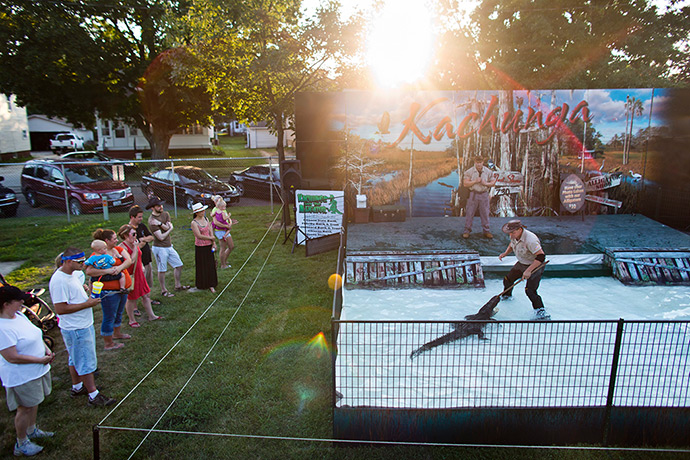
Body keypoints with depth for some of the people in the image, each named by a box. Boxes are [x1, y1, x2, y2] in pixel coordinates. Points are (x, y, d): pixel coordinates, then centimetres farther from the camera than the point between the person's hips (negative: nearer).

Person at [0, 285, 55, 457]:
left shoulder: (19, 315, 1)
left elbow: (36, 335, 14)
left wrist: (47, 350, 0)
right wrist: (41, 360, -21)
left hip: (38, 370, 9)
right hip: (21, 377, -9)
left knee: (34, 403, 24)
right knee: (25, 408, 7)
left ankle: (31, 430, 46)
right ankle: (21, 444, 26)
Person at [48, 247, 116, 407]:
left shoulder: (73, 274, 5)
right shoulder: (59, 281, -26)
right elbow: (60, 309, -27)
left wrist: (84, 289, 6)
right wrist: (86, 304, -23)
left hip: (84, 324, 10)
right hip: (75, 329, -10)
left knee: (76, 358, 23)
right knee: (86, 362, 0)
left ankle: (77, 387, 39)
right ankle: (94, 395, 11)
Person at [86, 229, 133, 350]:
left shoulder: (118, 249, 6)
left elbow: (129, 260, -7)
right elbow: (89, 271, -24)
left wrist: (120, 267, -25)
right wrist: (107, 271, -31)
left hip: (122, 288, 8)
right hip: (109, 291, -8)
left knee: (119, 313, 26)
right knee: (109, 317, 4)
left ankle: (117, 333, 48)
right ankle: (108, 344, 18)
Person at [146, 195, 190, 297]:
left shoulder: (165, 214, 6)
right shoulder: (152, 221, -16)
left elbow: (167, 228, -7)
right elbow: (161, 237, -18)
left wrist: (160, 223, -23)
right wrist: (170, 229, -5)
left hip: (169, 246, 7)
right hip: (159, 248, -7)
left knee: (178, 265, 12)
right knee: (162, 270, 2)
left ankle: (178, 285, 26)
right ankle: (163, 290, 15)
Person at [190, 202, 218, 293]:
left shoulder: (206, 219, 5)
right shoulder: (194, 223, -14)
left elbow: (210, 232, 5)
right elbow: (199, 236, -20)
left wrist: (214, 243, -4)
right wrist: (211, 238, -12)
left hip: (209, 246, 5)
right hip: (200, 247, -5)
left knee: (211, 266, 7)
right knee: (202, 267, 5)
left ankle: (211, 285, 14)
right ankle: (202, 285, 20)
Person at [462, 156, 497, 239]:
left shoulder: (488, 172, 4)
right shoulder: (469, 172, -3)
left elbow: (493, 182, 9)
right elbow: (465, 183, -8)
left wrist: (486, 183, -11)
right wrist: (475, 181, -18)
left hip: (484, 194, 2)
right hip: (473, 194, -2)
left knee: (485, 213, 7)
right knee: (469, 213, 1)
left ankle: (486, 231, 18)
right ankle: (467, 231, 11)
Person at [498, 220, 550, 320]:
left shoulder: (530, 240, -34)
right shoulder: (514, 236, -7)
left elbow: (541, 256, -37)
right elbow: (512, 245, 16)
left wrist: (528, 271, -39)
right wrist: (505, 253, -2)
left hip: (535, 265, -8)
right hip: (521, 263, 8)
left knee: (530, 290, -19)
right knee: (508, 279, 14)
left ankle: (540, 310, -5)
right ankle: (507, 295, 43)